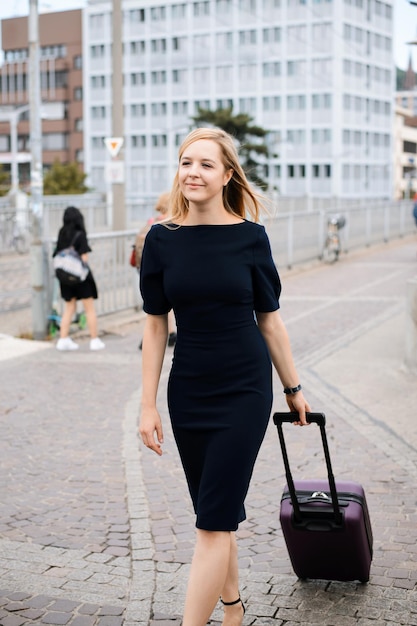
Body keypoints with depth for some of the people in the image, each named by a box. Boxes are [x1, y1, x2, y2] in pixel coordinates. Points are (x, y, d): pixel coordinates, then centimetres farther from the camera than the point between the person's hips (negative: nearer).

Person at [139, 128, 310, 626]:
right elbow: (155, 326, 2)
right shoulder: (162, 240, -2)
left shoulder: (250, 237, -7)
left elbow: (269, 320, 2)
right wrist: (148, 405, 1)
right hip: (188, 391, 3)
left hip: (245, 389, -3)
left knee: (213, 523, -5)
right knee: (220, 514, 16)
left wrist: (293, 388, 10)